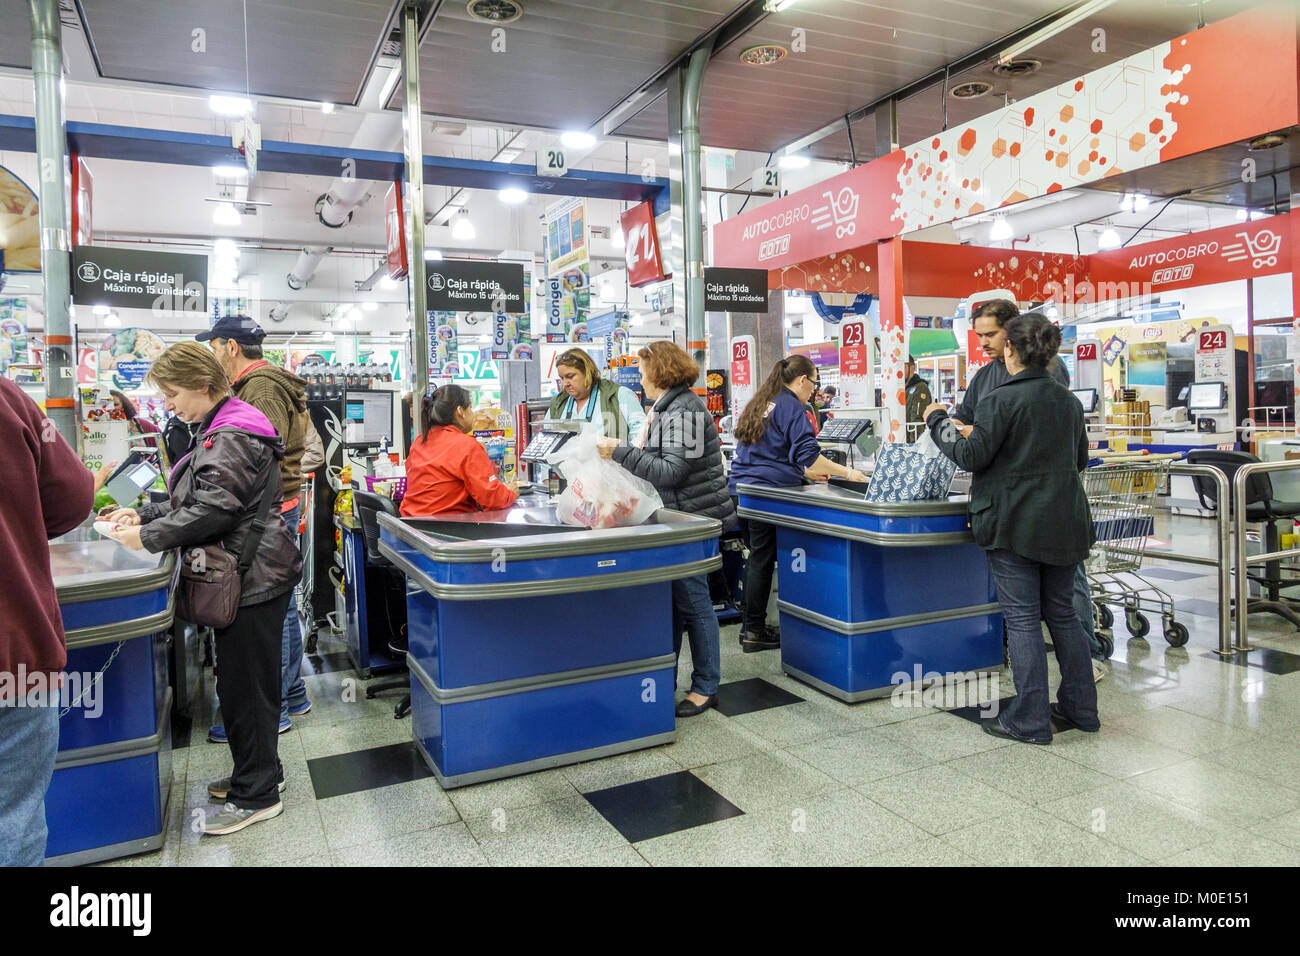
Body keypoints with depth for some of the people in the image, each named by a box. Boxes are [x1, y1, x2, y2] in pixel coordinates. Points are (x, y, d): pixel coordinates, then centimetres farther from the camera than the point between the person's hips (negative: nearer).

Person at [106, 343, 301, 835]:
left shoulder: (233, 438, -17)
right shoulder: (221, 430, 16)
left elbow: (213, 509, -23)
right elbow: (194, 500, 22)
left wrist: (149, 536, -15)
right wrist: (144, 514, 13)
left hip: (253, 578, -10)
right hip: (249, 576, 10)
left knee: (243, 684, -1)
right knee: (241, 679, 18)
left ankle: (256, 795, 11)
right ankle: (260, 770, 33)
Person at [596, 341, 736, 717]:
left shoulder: (683, 410, -17)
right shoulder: (667, 407, 15)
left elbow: (671, 471, -23)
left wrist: (621, 452, -22)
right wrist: (620, 453, 11)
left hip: (693, 520, -10)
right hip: (678, 518, 10)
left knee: (692, 600, -1)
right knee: (671, 599, 14)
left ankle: (706, 687, 13)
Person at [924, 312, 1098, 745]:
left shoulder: (1001, 399, -14)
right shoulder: (1067, 400, 8)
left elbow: (972, 457, -12)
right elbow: (1080, 458, 17)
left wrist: (939, 422, 1)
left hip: (1014, 522, -6)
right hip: (1063, 522, 7)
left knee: (1022, 616, -1)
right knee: (1061, 611, 16)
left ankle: (1030, 720, 5)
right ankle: (1080, 707, 26)